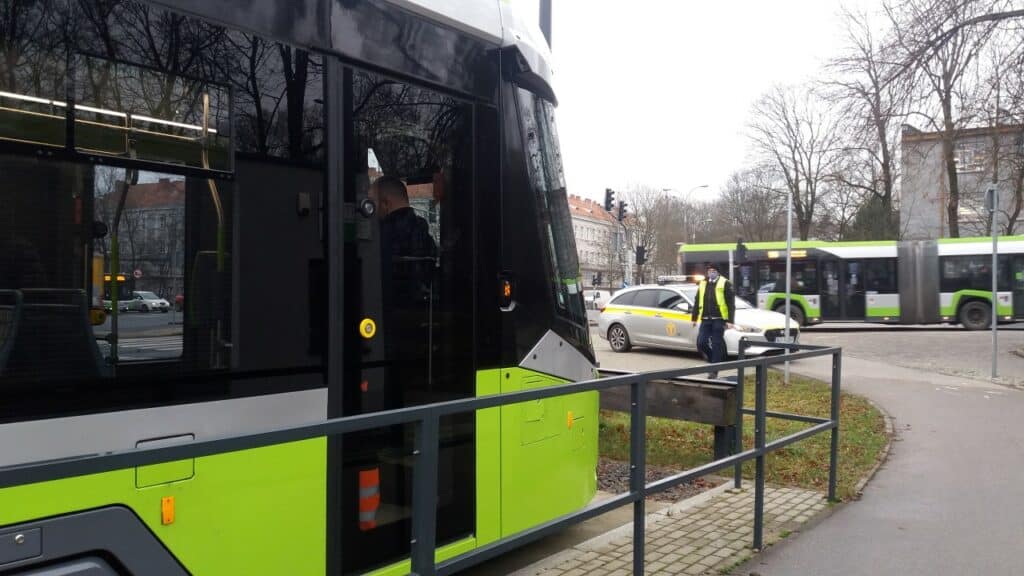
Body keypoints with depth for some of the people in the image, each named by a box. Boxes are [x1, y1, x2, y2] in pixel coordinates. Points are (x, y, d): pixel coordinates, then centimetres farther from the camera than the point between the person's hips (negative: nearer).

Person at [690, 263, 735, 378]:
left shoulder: (725, 283, -1)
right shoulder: (703, 284, 14)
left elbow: (731, 303, -5)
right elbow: (697, 302, 18)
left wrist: (730, 320, -12)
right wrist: (694, 318, 15)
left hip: (719, 319, -5)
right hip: (705, 319, 5)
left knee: (716, 345, -2)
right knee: (701, 342, -3)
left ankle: (714, 371, 5)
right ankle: (713, 360, 22)